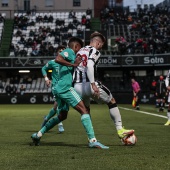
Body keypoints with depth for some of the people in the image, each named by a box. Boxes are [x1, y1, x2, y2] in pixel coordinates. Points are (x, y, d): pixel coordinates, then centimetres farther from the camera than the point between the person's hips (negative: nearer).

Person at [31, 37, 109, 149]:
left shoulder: (70, 54, 26)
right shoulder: (69, 51, -1)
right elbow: (58, 59, -21)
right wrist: (73, 64, -17)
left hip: (59, 89, 10)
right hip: (65, 87, -10)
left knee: (62, 116, 21)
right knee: (84, 110, -13)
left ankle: (38, 134, 24)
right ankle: (92, 140, -21)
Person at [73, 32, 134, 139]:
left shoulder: (80, 51, 19)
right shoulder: (95, 51, -4)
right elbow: (89, 66, -22)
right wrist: (93, 84, -27)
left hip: (76, 86, 7)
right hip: (87, 85, -7)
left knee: (86, 111, 27)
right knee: (112, 102, 11)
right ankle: (120, 130, 8)